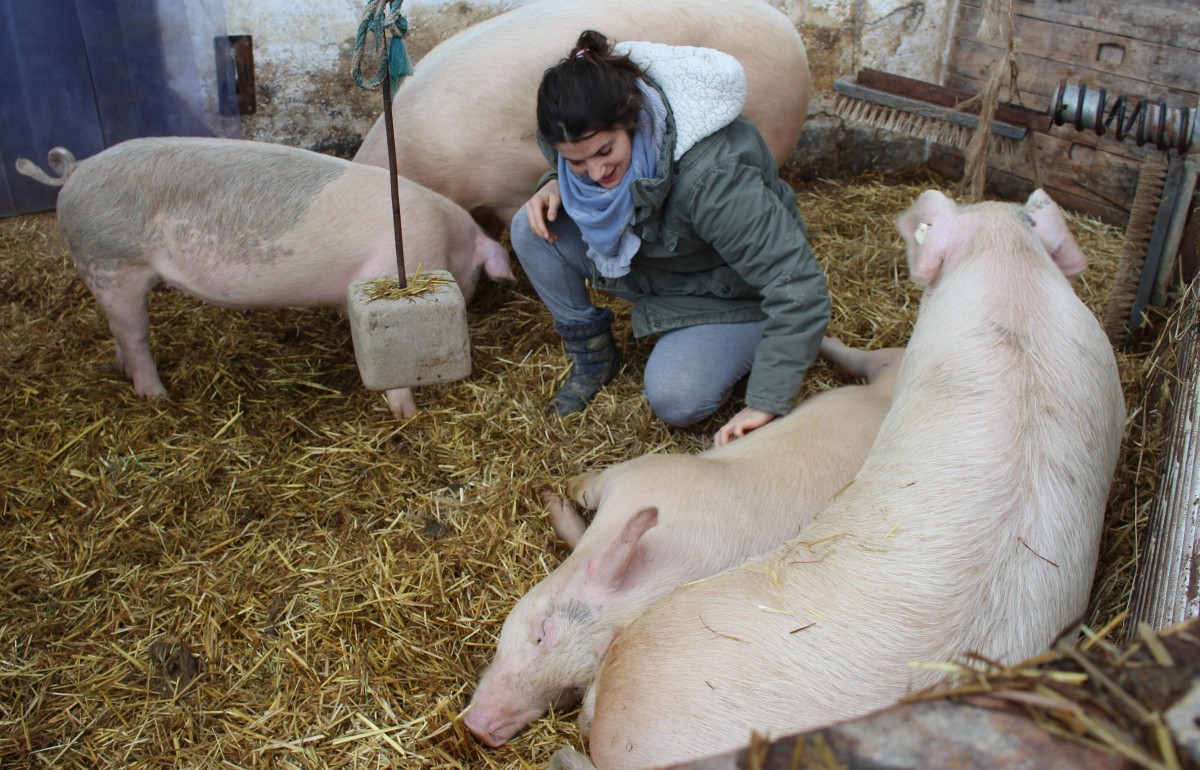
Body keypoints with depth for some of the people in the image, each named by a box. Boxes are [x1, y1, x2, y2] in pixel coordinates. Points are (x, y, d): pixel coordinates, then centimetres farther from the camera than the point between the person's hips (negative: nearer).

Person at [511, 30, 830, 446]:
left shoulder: (710, 174, -41)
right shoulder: (590, 132, -21)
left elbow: (800, 289, -39)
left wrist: (766, 405, -39)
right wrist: (555, 183, -17)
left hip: (728, 296, -6)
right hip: (645, 260, 6)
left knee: (674, 400, -28)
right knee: (531, 229, -15)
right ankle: (592, 355, 4)